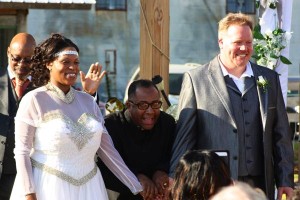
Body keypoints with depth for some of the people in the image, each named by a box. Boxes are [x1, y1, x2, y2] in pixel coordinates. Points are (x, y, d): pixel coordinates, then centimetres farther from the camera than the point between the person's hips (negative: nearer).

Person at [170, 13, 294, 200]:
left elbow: (281, 135, 13)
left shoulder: (269, 79, 12)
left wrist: (285, 181, 8)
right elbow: (184, 135, 1)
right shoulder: (196, 79, 2)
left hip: (258, 185, 3)